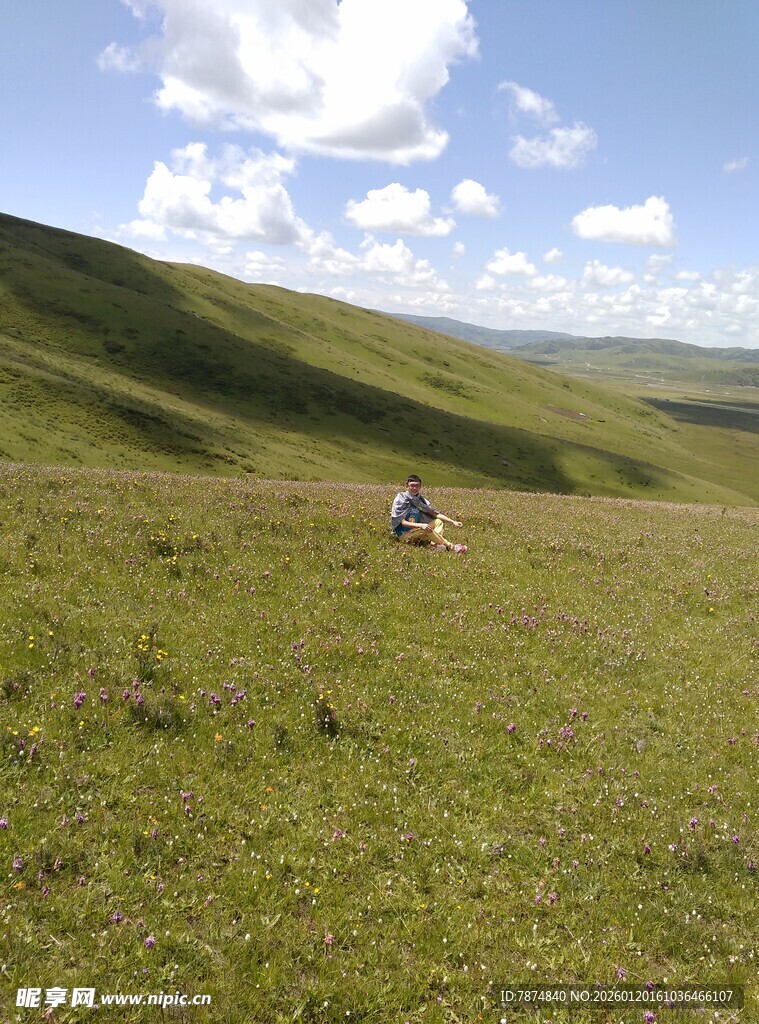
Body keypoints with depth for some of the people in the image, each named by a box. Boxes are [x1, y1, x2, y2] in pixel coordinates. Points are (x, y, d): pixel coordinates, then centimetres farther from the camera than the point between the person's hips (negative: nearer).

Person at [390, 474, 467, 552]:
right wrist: (420, 525, -32)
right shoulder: (401, 499, -11)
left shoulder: (420, 499, 7)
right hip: (404, 535, -7)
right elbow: (402, 522, -19)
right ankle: (451, 547, -24)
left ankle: (435, 544, -29)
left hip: (416, 531, 7)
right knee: (427, 529, -30)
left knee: (438, 521, -2)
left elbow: (435, 513, 3)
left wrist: (452, 522, -9)